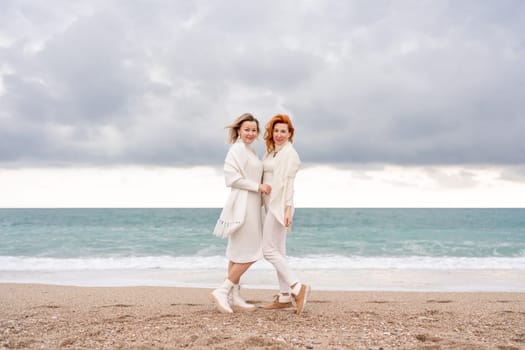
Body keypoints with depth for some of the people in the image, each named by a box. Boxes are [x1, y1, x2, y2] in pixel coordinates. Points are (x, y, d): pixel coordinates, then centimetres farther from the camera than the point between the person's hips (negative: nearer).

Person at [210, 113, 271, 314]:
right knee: (249, 254, -8)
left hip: (250, 205, 10)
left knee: (238, 254, 10)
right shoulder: (237, 149, -12)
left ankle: (234, 298, 15)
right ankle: (222, 292, -3)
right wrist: (258, 186, -17)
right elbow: (232, 178, -20)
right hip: (242, 206, -10)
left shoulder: (250, 151, 17)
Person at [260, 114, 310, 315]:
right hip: (271, 205, 9)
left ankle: (298, 287, -8)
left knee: (269, 250, -11)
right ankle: (285, 297, 15)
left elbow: (288, 182, -17)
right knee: (278, 251, 10)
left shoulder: (289, 153, -9)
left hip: (280, 206, -9)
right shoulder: (271, 152, 16)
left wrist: (288, 209, -22)